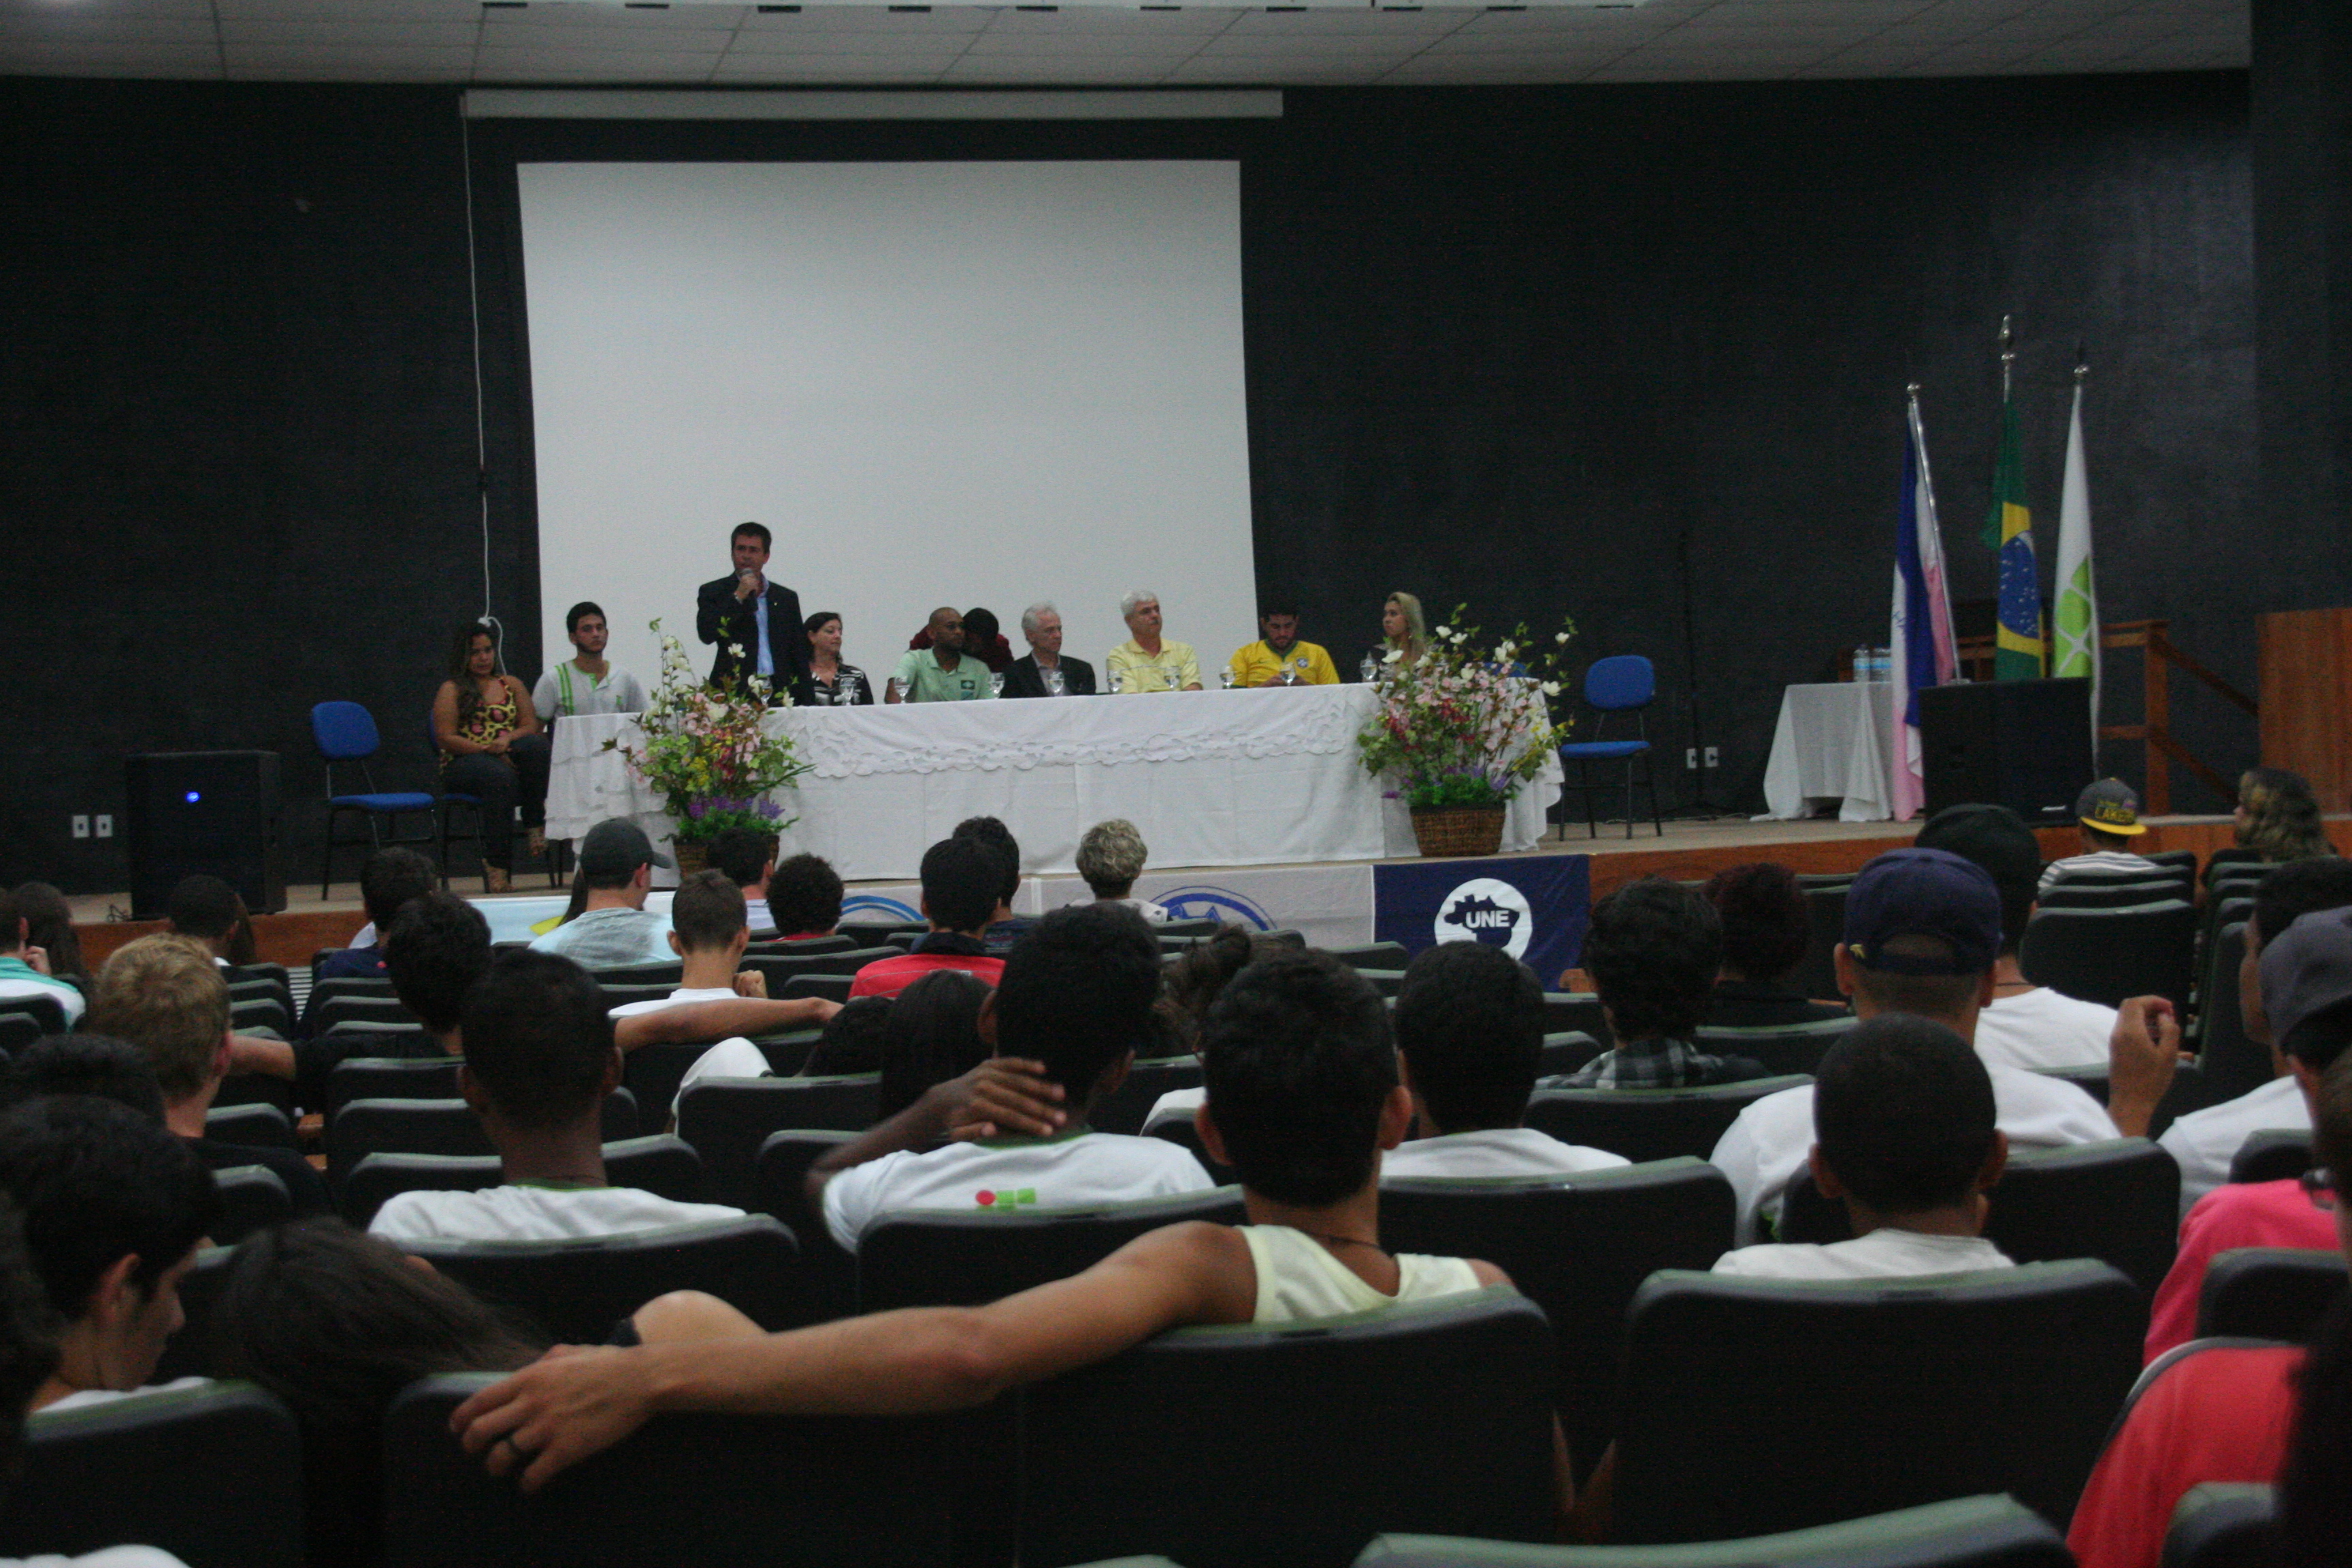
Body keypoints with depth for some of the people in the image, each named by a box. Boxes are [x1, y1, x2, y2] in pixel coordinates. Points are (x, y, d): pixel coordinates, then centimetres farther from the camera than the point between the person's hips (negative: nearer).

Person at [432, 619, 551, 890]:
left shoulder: (511, 685, 21)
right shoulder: (452, 690, 9)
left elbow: (532, 726, 9)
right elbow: (445, 738, -4)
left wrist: (506, 739, -13)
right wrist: (487, 750, -16)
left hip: (508, 759, 3)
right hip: (463, 765, -3)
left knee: (536, 744, -31)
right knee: (500, 776, -39)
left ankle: (536, 824, -25)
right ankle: (497, 863, -36)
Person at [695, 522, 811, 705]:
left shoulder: (786, 598, 17)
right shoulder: (713, 592, 10)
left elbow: (799, 655, 16)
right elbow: (706, 634, -7)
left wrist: (806, 703, 8)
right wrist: (738, 597, -7)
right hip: (733, 695, -2)